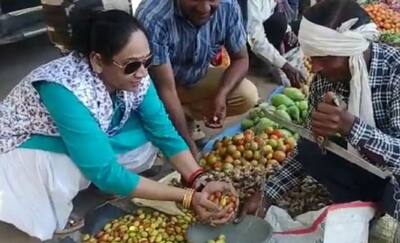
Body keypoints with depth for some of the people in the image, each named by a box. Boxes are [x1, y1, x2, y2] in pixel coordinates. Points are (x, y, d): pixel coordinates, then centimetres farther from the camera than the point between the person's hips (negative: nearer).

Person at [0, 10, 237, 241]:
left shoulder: (132, 76, -20)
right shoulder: (66, 90, -39)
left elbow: (164, 132, -14)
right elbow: (105, 172, -37)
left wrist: (200, 182, -28)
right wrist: (187, 197, -36)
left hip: (92, 141, 6)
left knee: (148, 142, -16)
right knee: (67, 173, -36)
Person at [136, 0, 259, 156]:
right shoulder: (153, 18, -36)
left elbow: (240, 59, -9)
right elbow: (166, 89, -33)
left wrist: (222, 94, -28)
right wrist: (189, 147, -34)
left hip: (197, 78, 4)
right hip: (157, 84, -3)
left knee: (248, 95, -17)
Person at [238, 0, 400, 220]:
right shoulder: (323, 81, -13)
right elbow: (309, 151, -4)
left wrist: (350, 126, -49)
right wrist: (268, 194, -12)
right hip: (364, 170, 4)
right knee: (309, 149, -17)